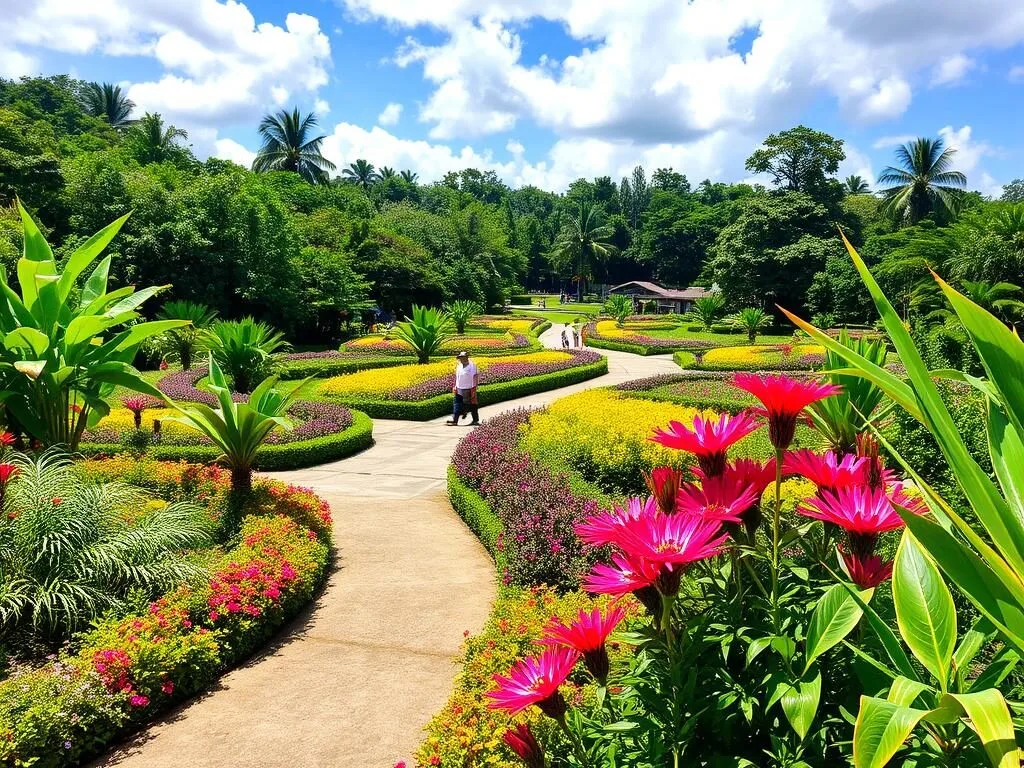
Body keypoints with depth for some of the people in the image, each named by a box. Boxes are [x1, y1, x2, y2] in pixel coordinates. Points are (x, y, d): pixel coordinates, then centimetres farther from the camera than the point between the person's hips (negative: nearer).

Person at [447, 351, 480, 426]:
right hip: (459, 389, 7)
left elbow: (475, 377, -12)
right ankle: (454, 420, -2)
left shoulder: (472, 366, -12)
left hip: (469, 389, -6)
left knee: (472, 406, 5)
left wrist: (474, 389, -15)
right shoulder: (459, 366, 8)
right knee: (457, 405, 0)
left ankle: (476, 420, 18)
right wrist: (455, 387, 16)